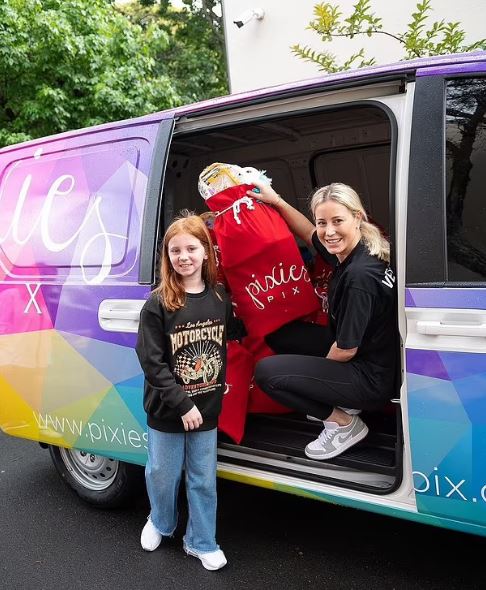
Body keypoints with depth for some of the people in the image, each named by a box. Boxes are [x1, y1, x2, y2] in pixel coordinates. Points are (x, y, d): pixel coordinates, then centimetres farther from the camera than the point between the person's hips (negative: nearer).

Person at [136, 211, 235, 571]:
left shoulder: (220, 298, -3)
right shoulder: (158, 304, -14)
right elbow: (152, 362, -15)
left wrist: (219, 388, 6)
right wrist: (182, 405, -17)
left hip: (207, 408, 3)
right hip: (167, 410, -2)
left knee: (204, 478, 14)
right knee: (163, 474, 17)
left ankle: (201, 542, 34)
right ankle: (160, 524, 46)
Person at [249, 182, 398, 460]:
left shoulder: (360, 275, -30)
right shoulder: (348, 251, -4)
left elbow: (345, 350, -22)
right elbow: (309, 234, 20)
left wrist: (320, 369, -2)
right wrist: (276, 200, 15)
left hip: (372, 379, -9)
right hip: (355, 353, 9)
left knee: (266, 371, -14)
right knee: (279, 335, 16)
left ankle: (343, 423, 1)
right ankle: (343, 402, 15)